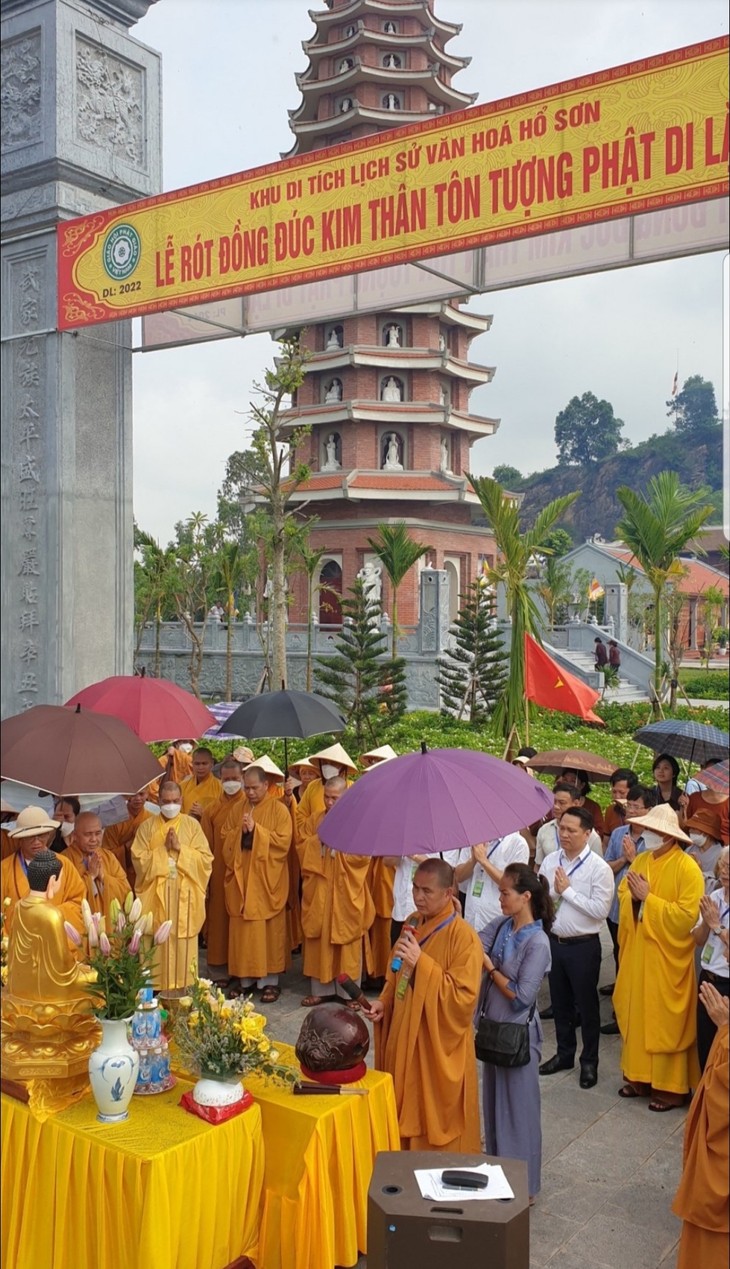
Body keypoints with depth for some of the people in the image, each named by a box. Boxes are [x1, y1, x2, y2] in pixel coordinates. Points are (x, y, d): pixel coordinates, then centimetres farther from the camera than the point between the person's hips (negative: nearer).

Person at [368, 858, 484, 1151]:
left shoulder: (463, 936, -19)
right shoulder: (413, 923, 5)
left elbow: (464, 997, -24)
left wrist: (422, 963, -29)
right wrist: (383, 1002, 0)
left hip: (439, 1044, -7)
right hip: (404, 1035, 7)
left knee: (435, 1119, 6)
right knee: (406, 1112, 17)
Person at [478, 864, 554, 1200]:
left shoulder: (537, 943, -23)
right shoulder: (500, 925, -2)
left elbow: (521, 996, -23)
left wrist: (490, 968, -17)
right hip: (493, 1027, 7)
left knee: (518, 1109, 8)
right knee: (493, 1103, 21)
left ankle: (523, 1187, 25)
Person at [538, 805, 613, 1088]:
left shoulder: (599, 868, -15)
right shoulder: (550, 861, 1)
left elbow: (601, 910, -21)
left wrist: (567, 890, -19)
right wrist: (554, 891, -17)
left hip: (583, 946, -5)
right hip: (554, 941, 5)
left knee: (586, 1006, 10)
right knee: (560, 1002, 19)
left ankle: (589, 1062, 28)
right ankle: (564, 1054, 37)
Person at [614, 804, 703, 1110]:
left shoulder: (687, 868, -16)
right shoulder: (641, 860, 7)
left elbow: (687, 916, -21)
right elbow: (623, 893, 13)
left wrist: (648, 898, -21)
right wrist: (632, 893, -10)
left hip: (666, 958, -7)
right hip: (636, 953, 7)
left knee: (665, 1022, 3)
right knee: (636, 1015, 13)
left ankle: (670, 1087, 16)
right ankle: (639, 1076, 27)